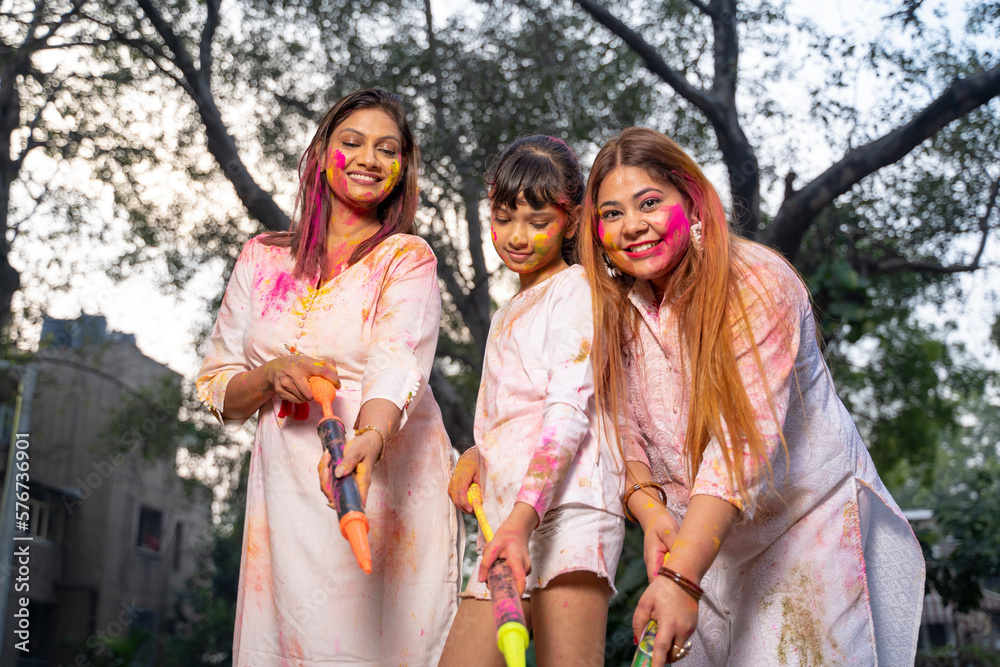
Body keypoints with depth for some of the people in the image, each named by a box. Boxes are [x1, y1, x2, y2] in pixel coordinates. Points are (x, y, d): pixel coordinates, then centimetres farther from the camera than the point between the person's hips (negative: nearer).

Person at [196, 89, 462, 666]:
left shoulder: (408, 259, 0)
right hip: (286, 492, 3)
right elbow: (217, 390, 13)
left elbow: (397, 365, -19)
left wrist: (369, 437, -39)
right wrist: (272, 374, -9)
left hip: (387, 493, -2)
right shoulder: (263, 258, 10)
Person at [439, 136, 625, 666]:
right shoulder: (507, 315, 29)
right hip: (504, 520, 8)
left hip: (564, 507, -8)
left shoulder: (575, 290, 3)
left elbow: (569, 412, -10)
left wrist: (523, 516, -22)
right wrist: (475, 454, 10)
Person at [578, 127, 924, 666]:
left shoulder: (757, 283, -20)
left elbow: (745, 437, -29)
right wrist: (650, 510, -20)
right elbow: (625, 430, 1)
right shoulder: (619, 309, 0)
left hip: (805, 519, -4)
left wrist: (681, 577, -37)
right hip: (702, 533, 5)